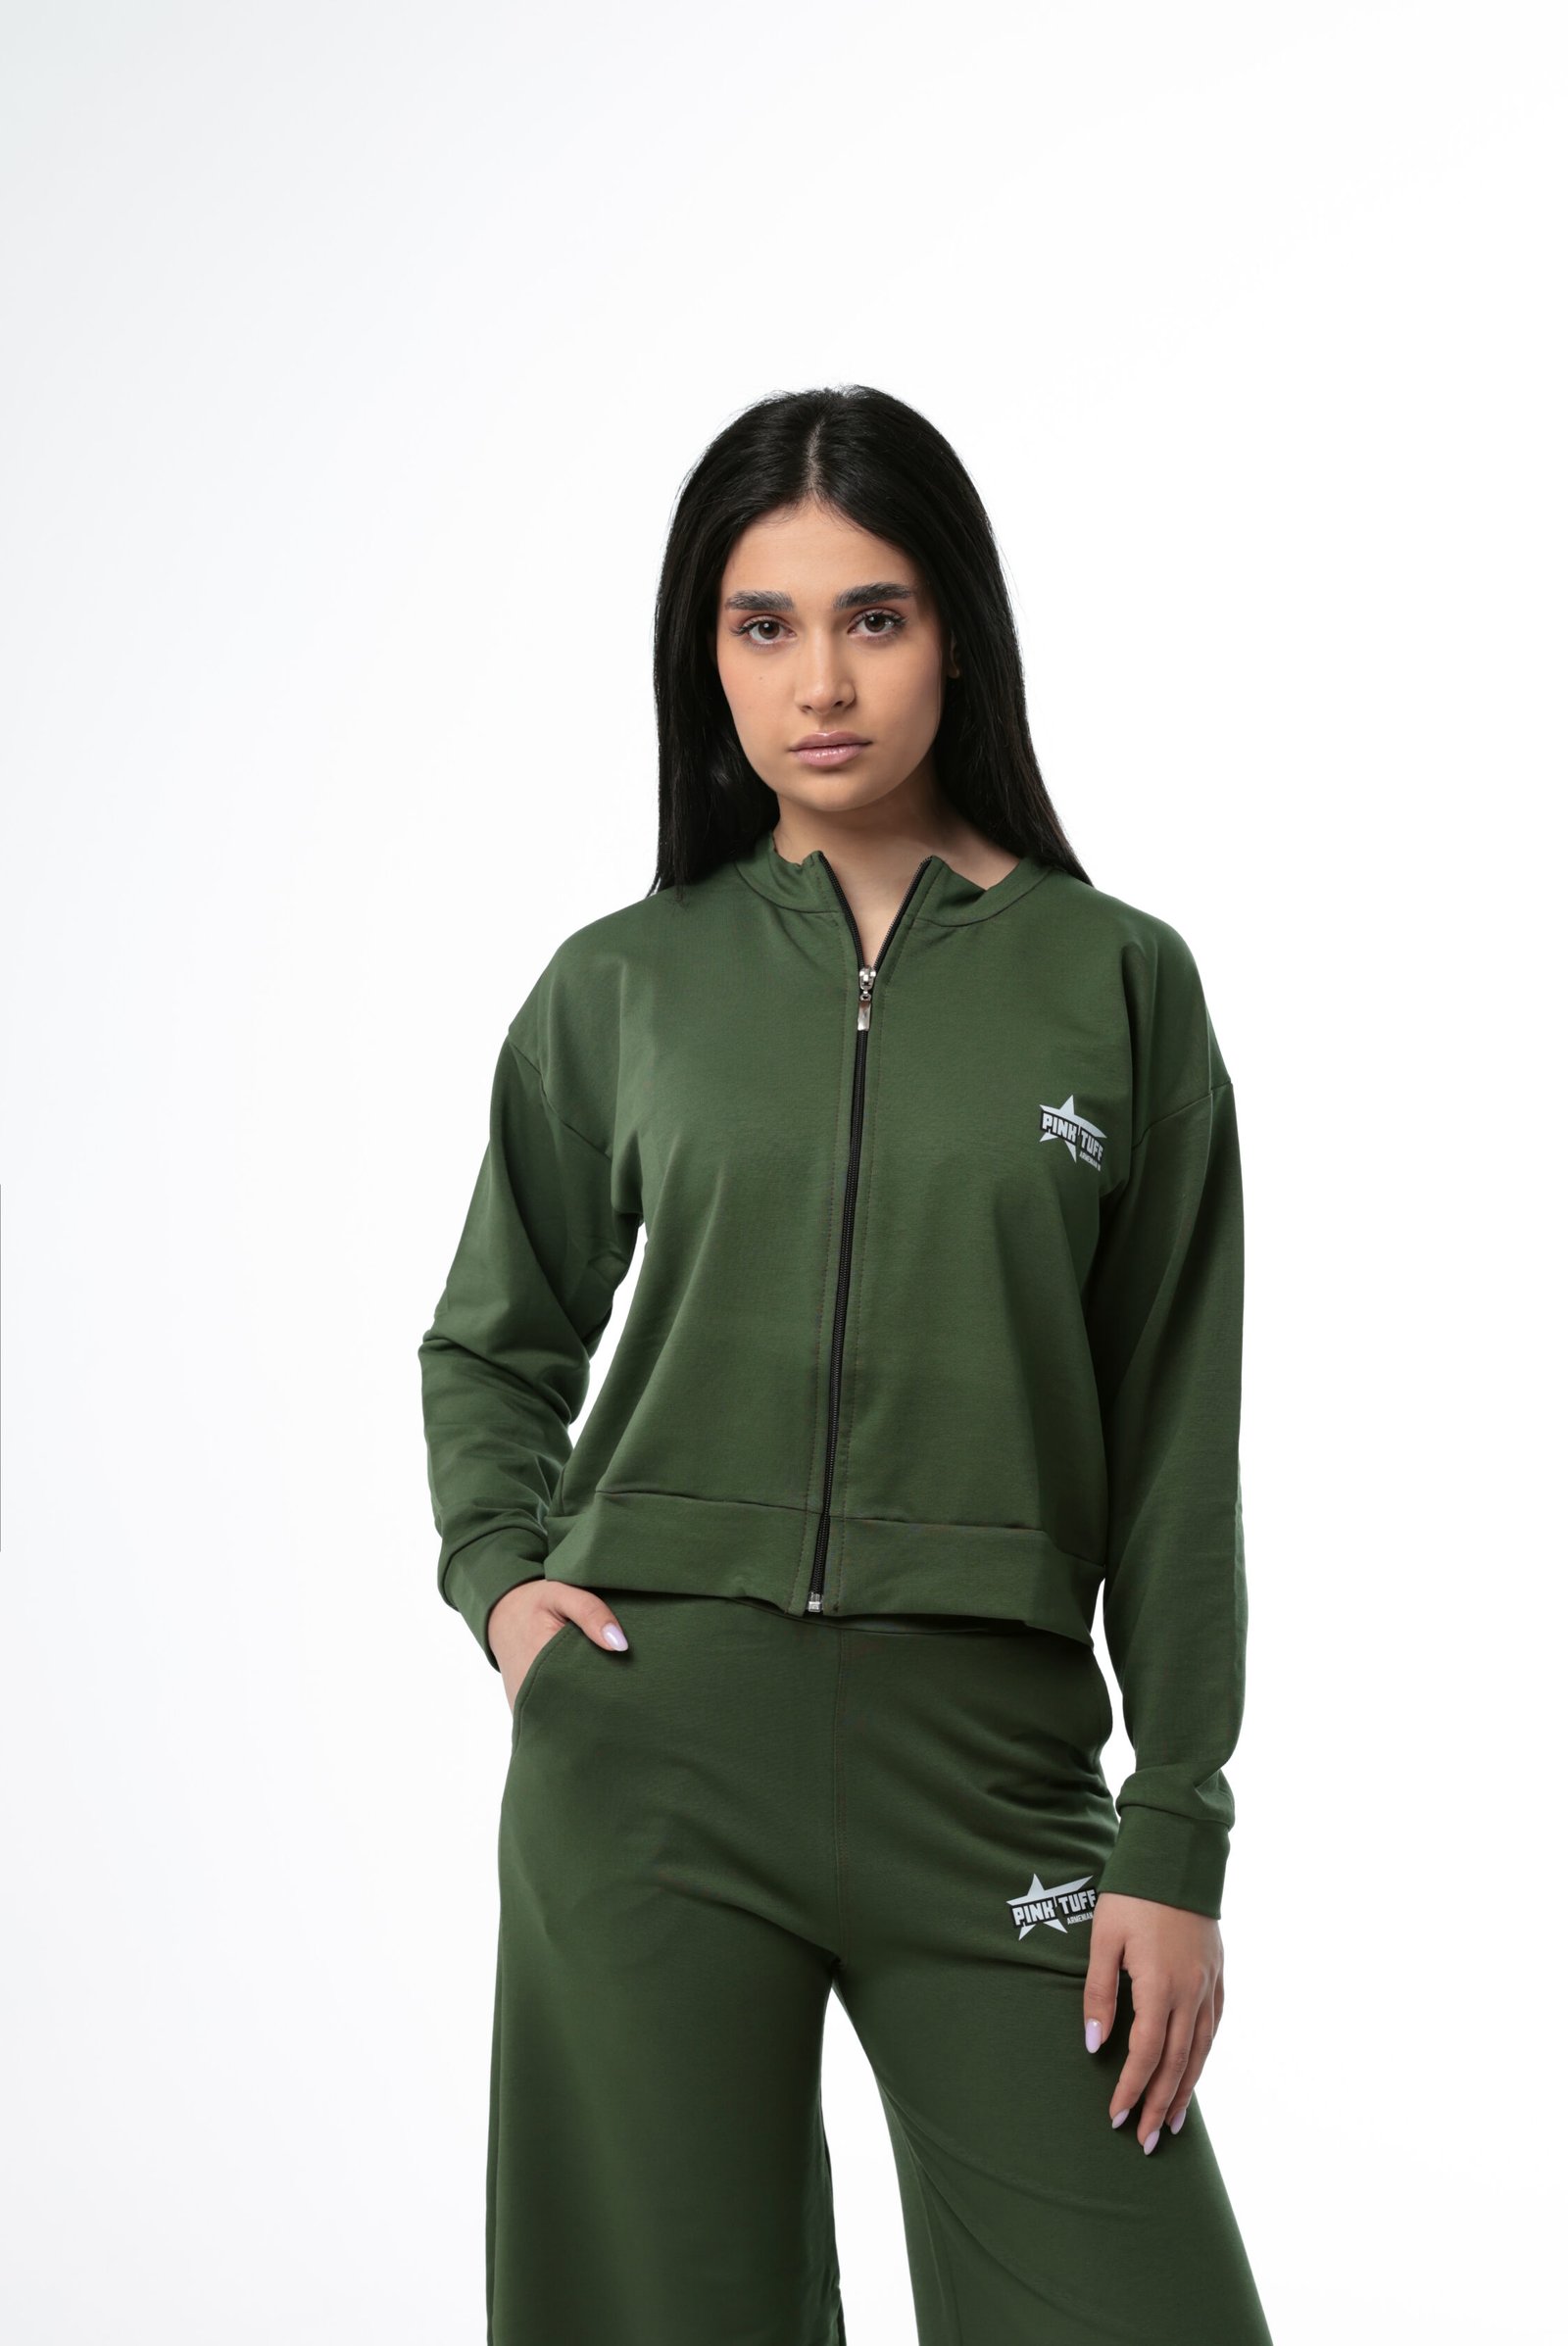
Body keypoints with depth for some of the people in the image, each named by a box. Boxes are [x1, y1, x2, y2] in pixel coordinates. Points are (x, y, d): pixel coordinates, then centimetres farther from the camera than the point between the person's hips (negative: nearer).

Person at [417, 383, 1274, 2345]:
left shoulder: (1117, 980, 4)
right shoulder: (623, 987, 7)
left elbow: (1171, 1449, 3)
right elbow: (493, 1342, 21)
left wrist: (1177, 1848, -1)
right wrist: (498, 1576, 2)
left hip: (988, 1763, -1)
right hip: (651, 1743, 1)